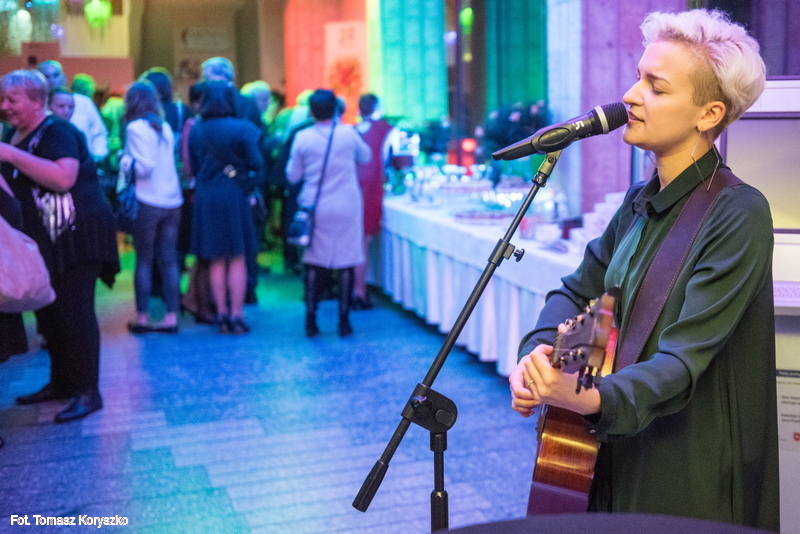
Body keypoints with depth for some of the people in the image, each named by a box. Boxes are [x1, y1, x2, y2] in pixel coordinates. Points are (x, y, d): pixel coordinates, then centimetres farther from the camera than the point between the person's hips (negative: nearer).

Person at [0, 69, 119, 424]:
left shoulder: (57, 132, -13)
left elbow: (63, 177, -30)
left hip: (76, 236, -9)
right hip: (43, 239, 9)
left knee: (74, 311, -8)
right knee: (47, 312, 12)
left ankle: (88, 391, -2)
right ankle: (61, 382, 24)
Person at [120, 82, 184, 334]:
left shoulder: (136, 128, -7)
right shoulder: (165, 127, 12)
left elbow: (144, 167, -14)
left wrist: (126, 160, 4)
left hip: (148, 202, -5)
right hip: (172, 200, 5)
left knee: (144, 260, 2)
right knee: (169, 260, 6)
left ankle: (142, 317, 6)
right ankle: (171, 316, 6)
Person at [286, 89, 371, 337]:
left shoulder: (302, 138, -5)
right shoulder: (348, 133, -5)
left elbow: (292, 176, 3)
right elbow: (366, 156, 14)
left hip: (316, 208, 1)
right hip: (346, 207, 0)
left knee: (313, 263, 9)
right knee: (346, 262, 5)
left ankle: (311, 319, 10)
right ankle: (344, 320, 7)